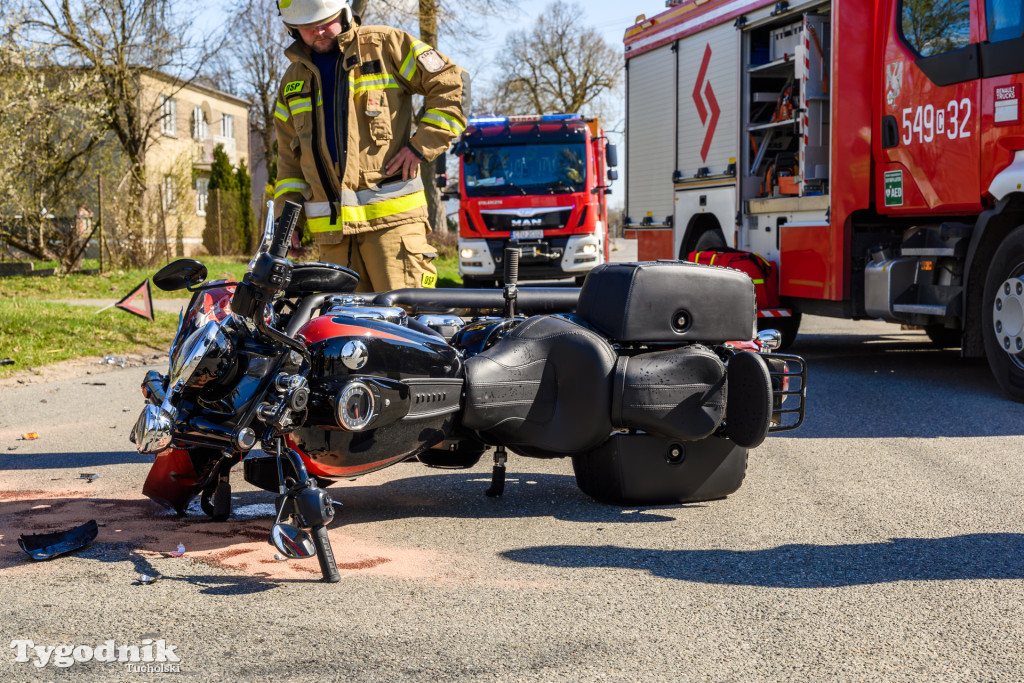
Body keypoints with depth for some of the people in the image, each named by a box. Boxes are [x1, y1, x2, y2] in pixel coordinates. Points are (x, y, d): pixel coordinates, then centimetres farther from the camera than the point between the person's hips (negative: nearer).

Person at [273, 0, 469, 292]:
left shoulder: (385, 45, 4)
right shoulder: (293, 81, 20)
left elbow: (453, 84, 2)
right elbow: (289, 157, 26)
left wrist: (421, 146, -6)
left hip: (391, 214, -5)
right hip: (331, 225, 5)